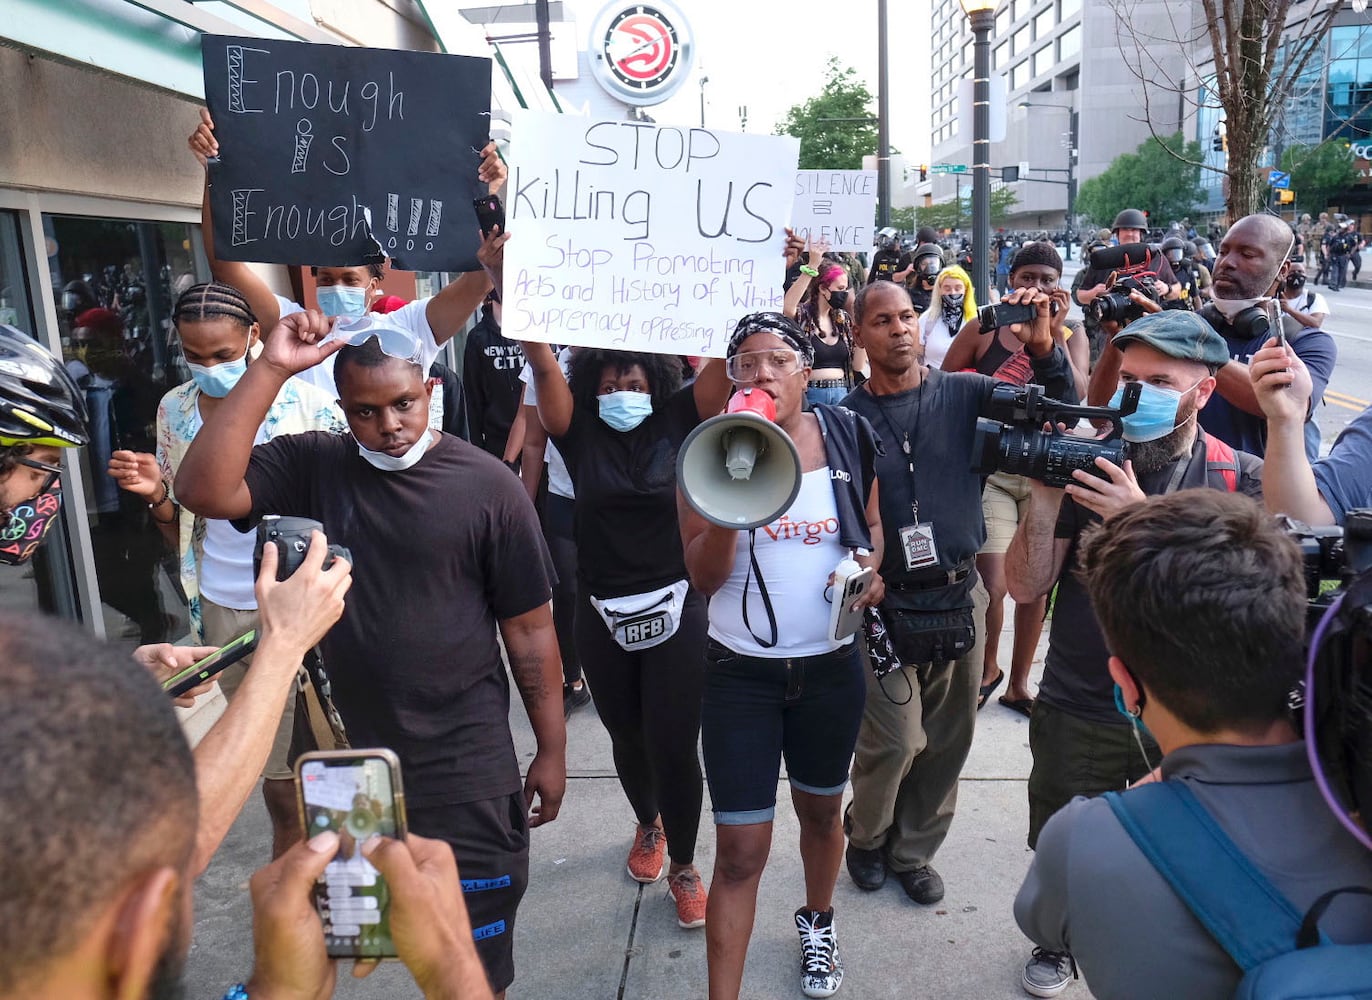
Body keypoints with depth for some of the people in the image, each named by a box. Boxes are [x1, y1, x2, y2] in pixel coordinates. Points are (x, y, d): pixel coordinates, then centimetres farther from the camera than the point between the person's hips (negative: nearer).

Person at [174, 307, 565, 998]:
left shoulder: (487, 485, -11)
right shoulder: (313, 465, -4)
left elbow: (529, 629, -6)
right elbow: (204, 491, -20)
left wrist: (552, 748, -1)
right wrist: (271, 369, -22)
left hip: (464, 765, -3)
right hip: (344, 750, 3)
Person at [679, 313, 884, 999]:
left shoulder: (850, 438, -4)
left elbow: (871, 523, 11)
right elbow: (703, 576, -13)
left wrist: (871, 565, -11)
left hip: (831, 666, 3)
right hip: (741, 673, -2)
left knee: (821, 810, 24)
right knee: (741, 848, -2)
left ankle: (817, 922, 53)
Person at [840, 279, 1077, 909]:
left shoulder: (961, 392, 1)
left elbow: (1059, 410, -7)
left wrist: (1043, 349, -23)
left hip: (960, 595, 3)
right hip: (887, 604, -2)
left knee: (947, 741, 13)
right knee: (896, 741, -3)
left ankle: (913, 850, 36)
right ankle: (866, 838, 28)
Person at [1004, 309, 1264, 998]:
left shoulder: (1242, 481, -6)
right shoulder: (1085, 461, -7)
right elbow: (1026, 587, -10)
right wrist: (1043, 501, -24)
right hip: (1077, 712, 0)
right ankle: (1058, 943, 47)